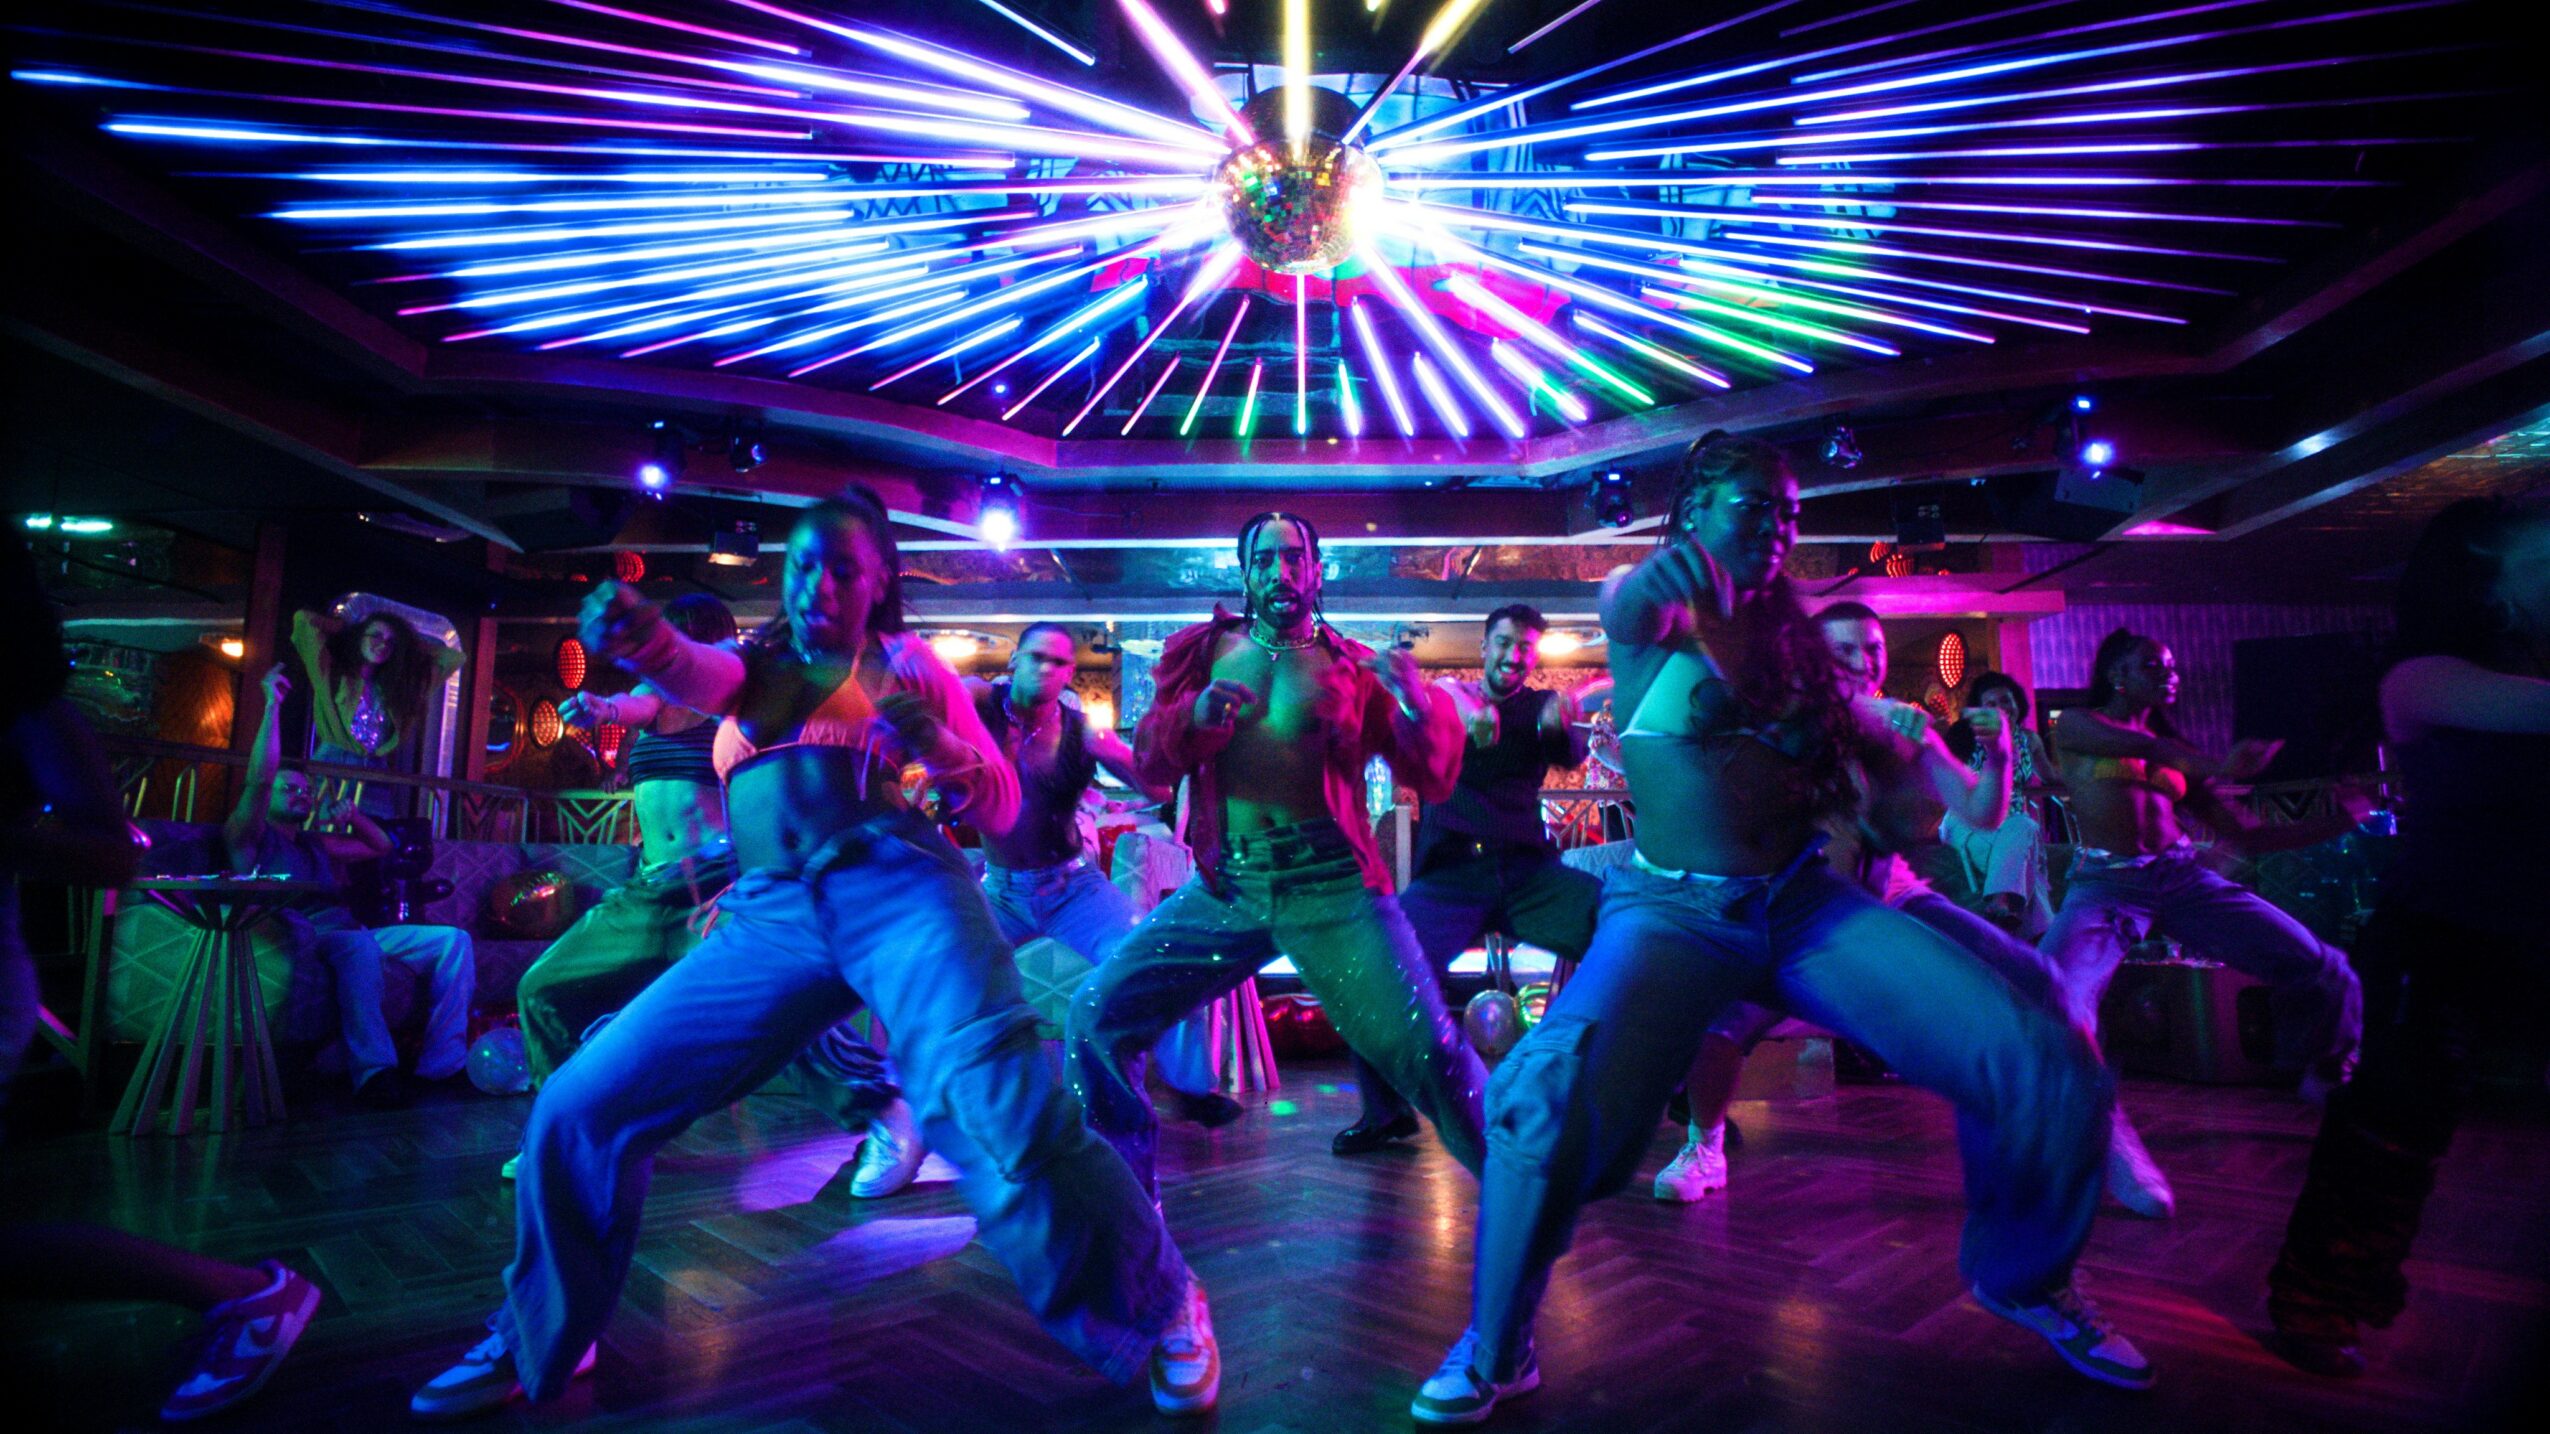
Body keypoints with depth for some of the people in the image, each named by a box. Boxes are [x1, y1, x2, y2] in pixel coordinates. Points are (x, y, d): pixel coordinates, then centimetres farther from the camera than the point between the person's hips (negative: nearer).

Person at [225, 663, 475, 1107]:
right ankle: (373, 1070, -43)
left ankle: (443, 1062, -22)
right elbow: (260, 777, -6)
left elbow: (382, 847, 39)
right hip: (299, 939, -7)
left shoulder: (316, 844, 31)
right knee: (359, 944, -41)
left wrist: (353, 816, 19)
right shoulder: (250, 838, 10)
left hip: (345, 934, 7)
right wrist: (273, 704, -6)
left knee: (452, 939, -13)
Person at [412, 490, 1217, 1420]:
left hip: (897, 885, -4)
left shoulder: (906, 661, 17)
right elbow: (695, 678, -2)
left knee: (1001, 1110, -24)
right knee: (578, 1108, 1)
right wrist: (637, 637, -25)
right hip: (768, 917, 4)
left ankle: (1157, 1310, -2)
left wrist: (938, 746, -8)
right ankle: (540, 1338, 27)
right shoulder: (755, 662, 24)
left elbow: (1000, 808, 13)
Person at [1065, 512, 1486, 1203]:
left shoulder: (1355, 668, 6)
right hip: (1225, 887, 3)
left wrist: (1418, 705, -20)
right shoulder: (1203, 651, 12)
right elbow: (1148, 761, 7)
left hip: (1331, 884, -2)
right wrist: (1196, 715, -15)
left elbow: (1433, 780, 2)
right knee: (1094, 1020, -5)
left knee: (1430, 1053, -9)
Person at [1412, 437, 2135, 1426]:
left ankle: (2022, 1279, 25)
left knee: (2051, 1066, -7)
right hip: (1674, 910, -5)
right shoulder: (1647, 608, 1)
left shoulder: (1783, 631, 16)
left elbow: (1844, 776, 15)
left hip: (1806, 900, 5)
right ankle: (1496, 1353, -6)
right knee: (1546, 1094, -33)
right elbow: (1631, 608, -25)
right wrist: (1669, 575, -44)